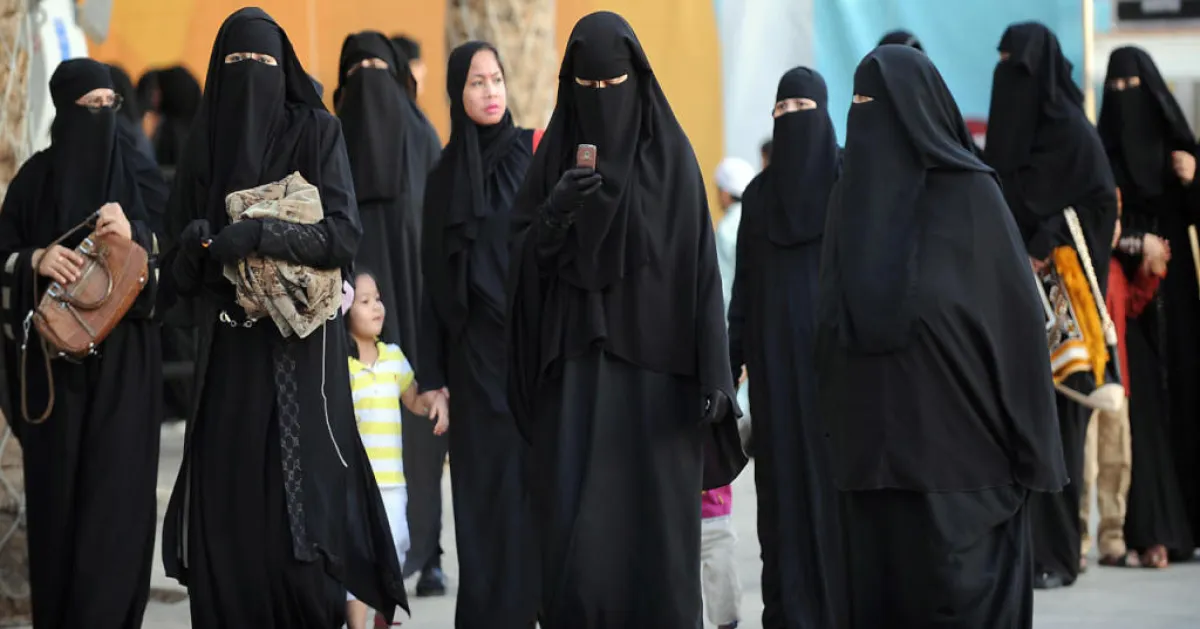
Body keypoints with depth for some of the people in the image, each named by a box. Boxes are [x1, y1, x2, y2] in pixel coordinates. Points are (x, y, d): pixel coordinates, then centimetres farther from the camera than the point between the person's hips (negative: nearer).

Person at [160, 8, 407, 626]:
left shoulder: (315, 131, 1)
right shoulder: (204, 141, 11)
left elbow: (344, 232, -10)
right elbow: (180, 269, 10)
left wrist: (260, 234, -22)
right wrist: (196, 245, -13)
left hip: (299, 348, -3)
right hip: (227, 349, 3)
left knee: (297, 500, -8)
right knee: (226, 498, -2)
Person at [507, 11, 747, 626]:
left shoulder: (670, 156, 1)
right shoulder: (556, 154, 8)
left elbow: (699, 262, -3)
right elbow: (523, 257, 5)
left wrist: (712, 373, -11)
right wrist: (555, 213, -17)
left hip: (653, 364, -2)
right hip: (574, 366, 2)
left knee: (653, 519, -3)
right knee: (574, 523, -4)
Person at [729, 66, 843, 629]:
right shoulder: (759, 194, 12)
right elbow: (743, 289, 12)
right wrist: (729, 366, 6)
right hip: (775, 360, 3)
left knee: (833, 476, -4)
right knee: (782, 481, 1)